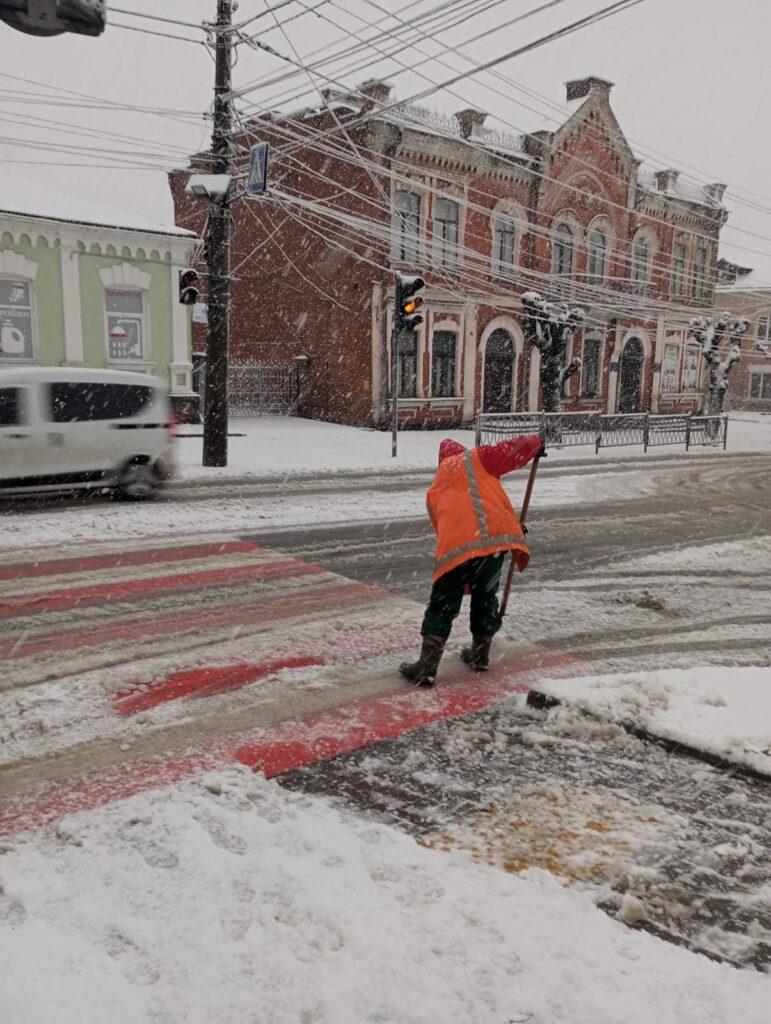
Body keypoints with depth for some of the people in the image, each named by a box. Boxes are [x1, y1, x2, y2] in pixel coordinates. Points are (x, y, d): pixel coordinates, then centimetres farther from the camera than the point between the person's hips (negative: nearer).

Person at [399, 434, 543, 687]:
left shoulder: (435, 490, 31)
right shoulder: (475, 458, 19)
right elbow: (511, 451, 6)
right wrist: (535, 443, 29)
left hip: (456, 546, 1)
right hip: (494, 538, -1)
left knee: (442, 606, 9)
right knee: (486, 598, 20)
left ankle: (427, 668, 6)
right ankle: (480, 655, 34)